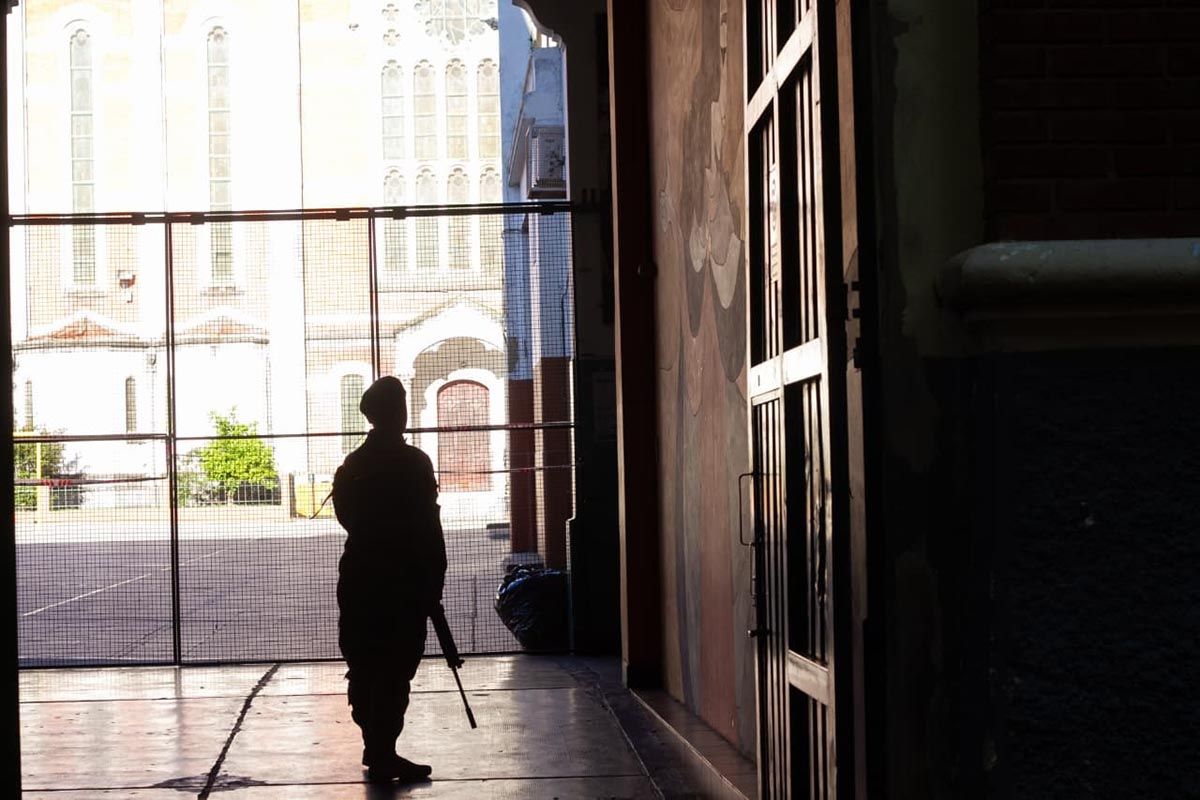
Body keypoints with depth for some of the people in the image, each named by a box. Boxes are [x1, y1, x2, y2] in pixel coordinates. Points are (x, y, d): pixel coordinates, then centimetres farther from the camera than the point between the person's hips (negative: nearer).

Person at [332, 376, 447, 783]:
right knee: (394, 673, -3)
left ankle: (376, 749, 22)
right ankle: (383, 756, -4)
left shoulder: (352, 465, 8)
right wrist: (433, 588, -7)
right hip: (403, 585, -6)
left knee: (366, 670, 13)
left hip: (359, 579, 6)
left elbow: (347, 518, 14)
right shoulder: (413, 463, -11)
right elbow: (428, 530, -12)